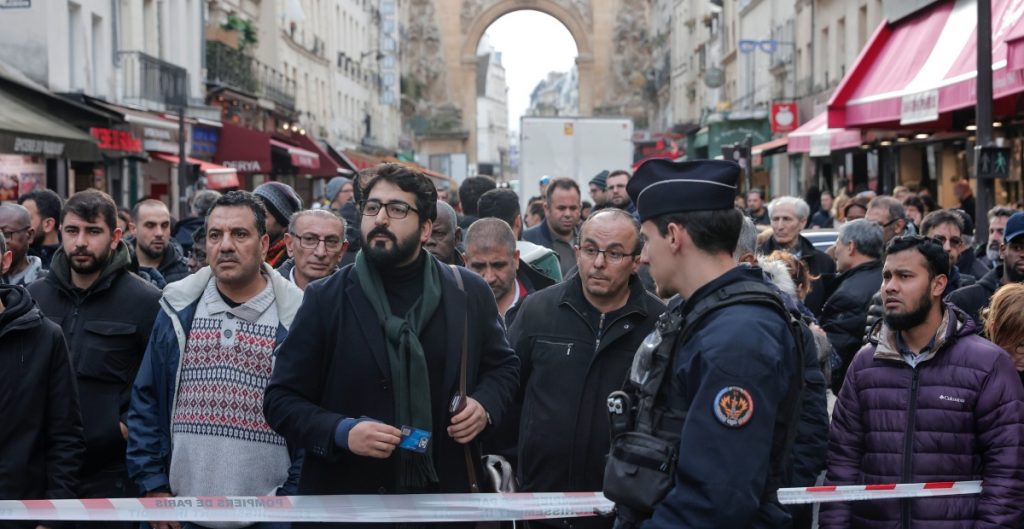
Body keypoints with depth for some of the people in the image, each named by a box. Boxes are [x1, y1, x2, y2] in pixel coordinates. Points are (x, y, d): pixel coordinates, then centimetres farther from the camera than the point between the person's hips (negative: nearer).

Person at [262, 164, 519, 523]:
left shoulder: (470, 292, 2)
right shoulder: (325, 299, -4)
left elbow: (503, 365, 16)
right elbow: (281, 400, -3)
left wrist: (485, 405, -5)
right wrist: (342, 432, -19)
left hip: (445, 493, 2)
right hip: (348, 496, -2)